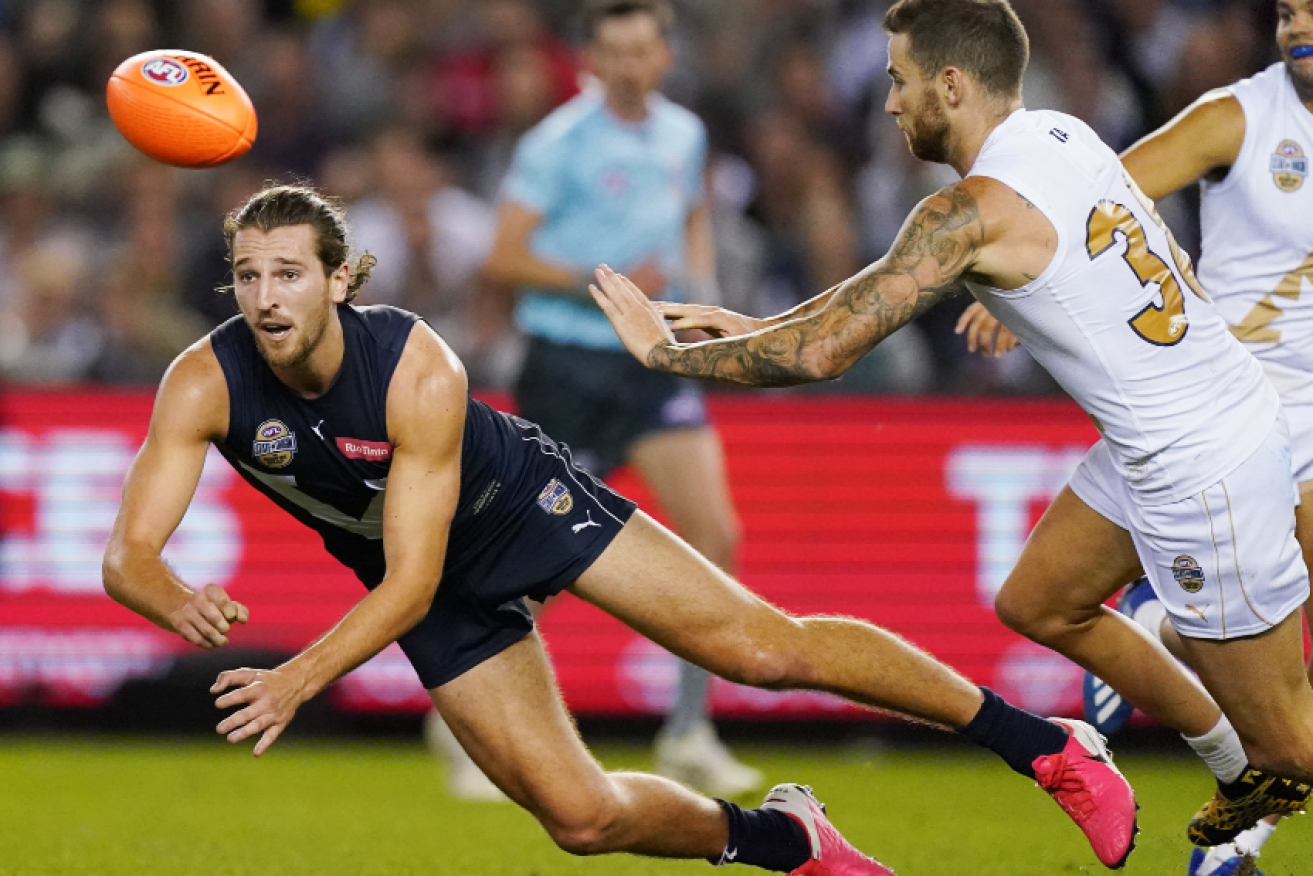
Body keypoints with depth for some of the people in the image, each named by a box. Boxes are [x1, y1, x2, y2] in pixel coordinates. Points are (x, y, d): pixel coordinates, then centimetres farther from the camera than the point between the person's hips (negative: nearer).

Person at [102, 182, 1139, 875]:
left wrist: (298, 681, -48)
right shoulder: (205, 385, -26)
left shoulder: (420, 371, -34)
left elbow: (410, 582, -34)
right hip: (446, 600, 3)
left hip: (527, 501, -3)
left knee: (768, 647, -10)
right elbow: (127, 557, -29)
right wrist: (181, 604, -53)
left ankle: (1046, 745, 4)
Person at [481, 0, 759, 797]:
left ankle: (688, 737, 0)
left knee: (715, 534, -8)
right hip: (570, 363, -5)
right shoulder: (558, 144, -11)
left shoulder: (684, 133, 8)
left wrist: (699, 287, 9)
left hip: (656, 362, 5)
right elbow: (504, 259, -12)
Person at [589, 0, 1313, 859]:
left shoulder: (976, 210, -22)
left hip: (1199, 467, -9)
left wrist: (666, 351, -9)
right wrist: (761, 325, 14)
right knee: (1039, 605, 24)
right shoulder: (1061, 135, 4)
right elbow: (899, 276, 17)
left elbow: (820, 353, -22)